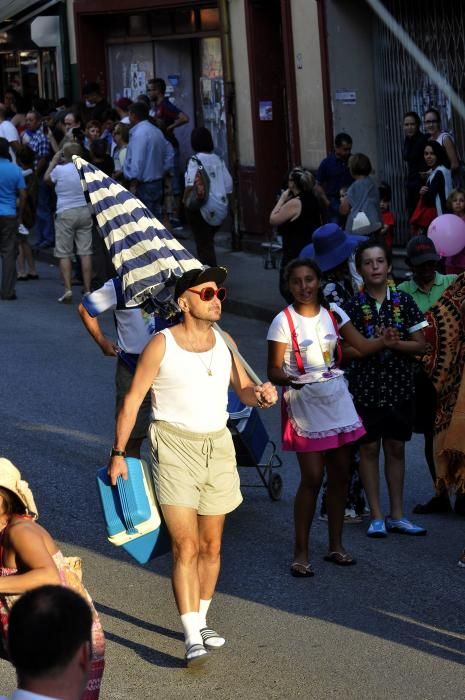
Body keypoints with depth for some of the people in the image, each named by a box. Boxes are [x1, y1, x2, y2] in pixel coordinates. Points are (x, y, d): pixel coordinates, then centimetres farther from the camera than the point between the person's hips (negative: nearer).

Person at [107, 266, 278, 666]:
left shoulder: (223, 341, 6)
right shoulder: (162, 345, -8)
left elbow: (242, 390, 14)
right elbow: (133, 399, -4)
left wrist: (259, 394, -11)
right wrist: (118, 453, -7)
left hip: (217, 446, 5)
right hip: (175, 447, -5)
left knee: (211, 546, 11)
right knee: (186, 547, -12)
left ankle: (201, 621, 27)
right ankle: (192, 638, -14)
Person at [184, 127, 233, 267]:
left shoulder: (195, 160, -13)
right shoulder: (218, 160, 5)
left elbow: (191, 185, -24)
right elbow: (228, 185, 4)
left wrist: (186, 201, -10)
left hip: (201, 209, -6)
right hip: (220, 209, 6)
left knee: (204, 244, 1)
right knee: (208, 242, 21)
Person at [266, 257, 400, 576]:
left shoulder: (333, 313, 4)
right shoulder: (284, 321, -9)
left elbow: (362, 345, 1)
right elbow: (274, 371, -10)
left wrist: (384, 342, -20)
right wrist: (289, 379, -32)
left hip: (337, 401, 5)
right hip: (305, 404, -5)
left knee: (341, 474, 8)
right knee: (312, 478, -7)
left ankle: (336, 545, 20)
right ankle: (301, 552, 3)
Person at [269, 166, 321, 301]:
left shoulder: (294, 204, -20)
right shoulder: (314, 201, 7)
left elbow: (273, 220, -12)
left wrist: (282, 199, -6)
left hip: (295, 256, -9)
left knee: (288, 290, 1)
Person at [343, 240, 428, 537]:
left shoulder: (404, 301, 0)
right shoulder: (353, 305, -3)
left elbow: (420, 345, 0)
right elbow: (343, 349, -4)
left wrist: (395, 344, -17)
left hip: (399, 386, 1)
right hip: (366, 387, -1)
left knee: (396, 447, 9)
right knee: (369, 448, 4)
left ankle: (397, 515, 18)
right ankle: (376, 516, 12)